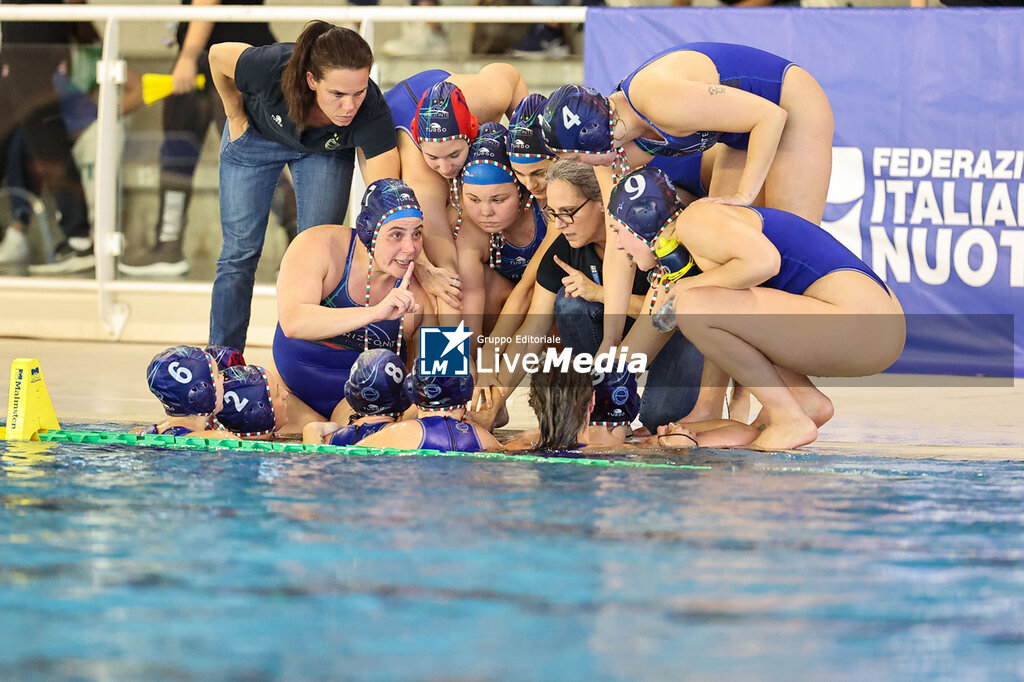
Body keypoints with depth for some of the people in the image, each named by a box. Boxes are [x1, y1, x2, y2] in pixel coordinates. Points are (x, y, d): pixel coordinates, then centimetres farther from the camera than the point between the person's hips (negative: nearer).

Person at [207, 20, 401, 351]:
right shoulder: (272, 69, -42)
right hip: (257, 134, 0)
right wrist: (235, 116, -8)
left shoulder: (372, 115, -41)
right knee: (240, 252, 1)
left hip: (326, 148, 0)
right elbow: (218, 54, -20)